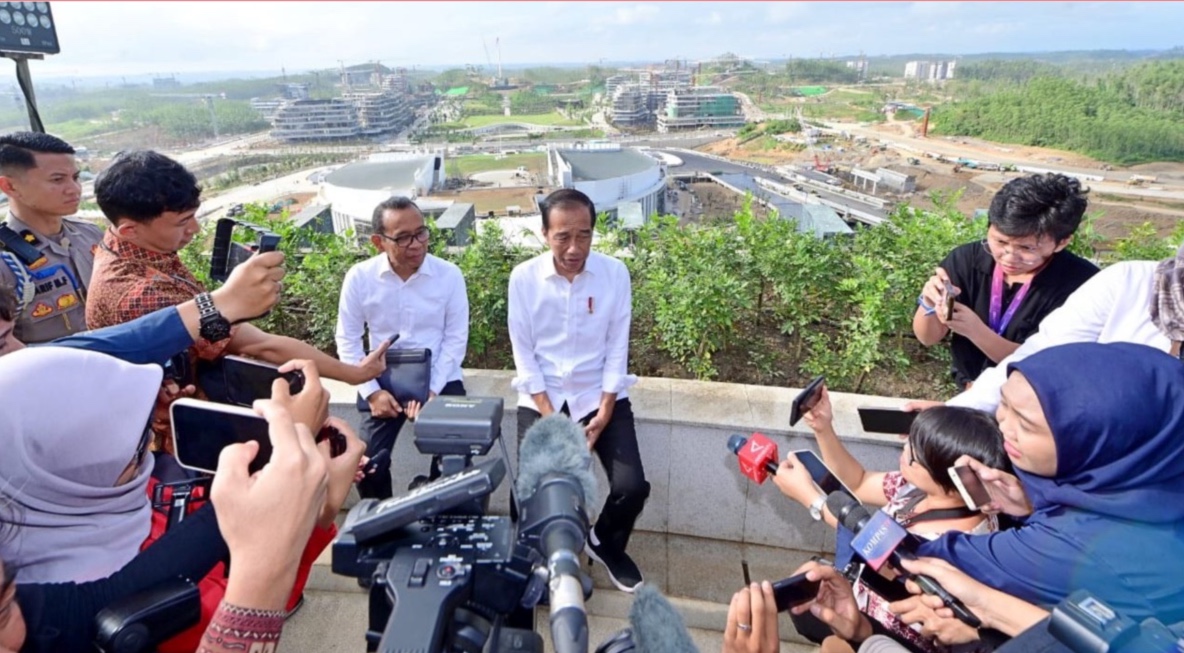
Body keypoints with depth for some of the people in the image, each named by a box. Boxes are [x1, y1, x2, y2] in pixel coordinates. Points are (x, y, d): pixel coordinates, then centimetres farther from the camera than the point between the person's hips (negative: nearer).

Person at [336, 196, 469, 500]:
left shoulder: (449, 275, -11)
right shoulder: (359, 277, -10)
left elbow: (456, 338, -6)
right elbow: (348, 339, -1)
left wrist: (432, 389, -15)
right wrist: (371, 391, -10)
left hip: (440, 380, 0)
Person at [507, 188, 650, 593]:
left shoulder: (614, 273, -7)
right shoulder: (524, 277, -8)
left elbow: (617, 348, -3)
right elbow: (524, 353, -6)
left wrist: (604, 412, -11)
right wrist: (550, 418, -13)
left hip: (599, 396, 1)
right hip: (541, 398, 0)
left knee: (632, 487, -12)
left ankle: (607, 545, 24)